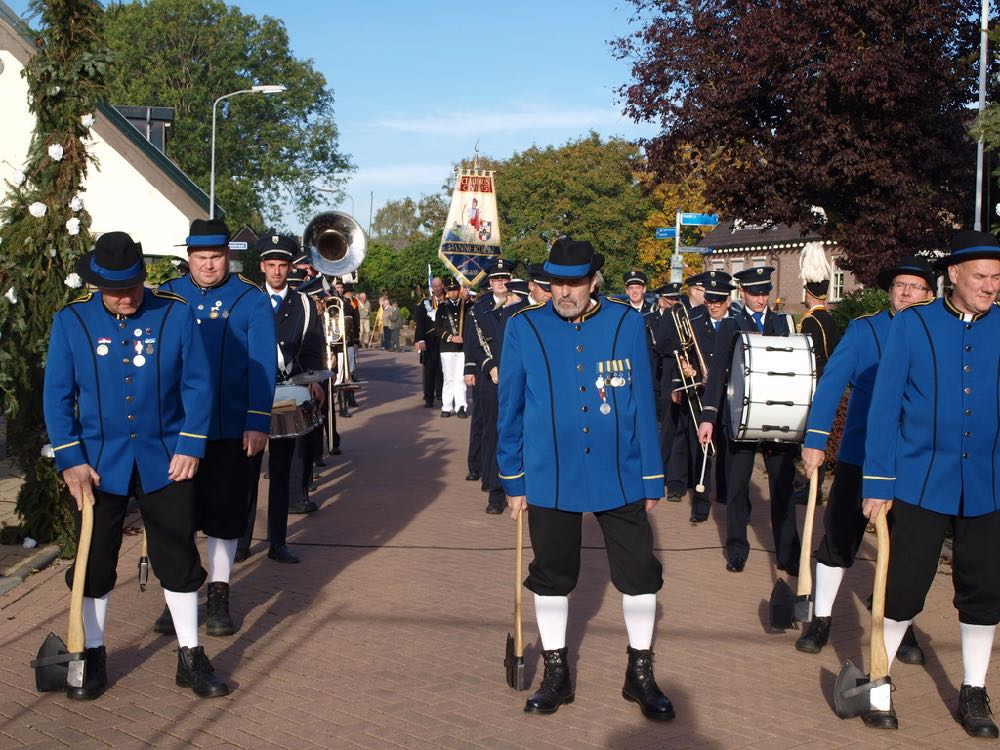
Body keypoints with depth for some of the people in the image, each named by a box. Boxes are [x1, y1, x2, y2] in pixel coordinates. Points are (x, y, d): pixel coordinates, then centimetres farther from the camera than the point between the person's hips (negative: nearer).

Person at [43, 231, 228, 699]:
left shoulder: (176, 314, -6)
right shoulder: (71, 321, -5)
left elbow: (198, 385, -3)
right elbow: (57, 395, -3)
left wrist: (190, 447, -10)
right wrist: (70, 460, -10)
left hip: (165, 462, 0)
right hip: (97, 464, 1)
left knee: (178, 559, 6)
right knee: (95, 561, 10)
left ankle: (190, 658, 19)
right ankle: (92, 656, 26)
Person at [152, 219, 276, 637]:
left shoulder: (251, 300, -3)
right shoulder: (166, 297, 4)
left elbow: (263, 365, -6)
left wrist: (258, 423, -12)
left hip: (230, 431, -2)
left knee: (224, 512, 7)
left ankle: (218, 595, 21)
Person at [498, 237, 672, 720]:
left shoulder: (627, 323, -4)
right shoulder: (523, 328, -4)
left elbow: (643, 404, 1)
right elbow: (510, 408, 2)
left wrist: (651, 479, 2)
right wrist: (513, 480, 4)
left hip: (619, 476, 0)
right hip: (549, 478, 0)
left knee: (640, 573, 5)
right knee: (551, 576, 11)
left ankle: (640, 675, 23)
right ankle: (556, 674, 28)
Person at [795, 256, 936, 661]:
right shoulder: (863, 329, -3)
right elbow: (831, 382, -6)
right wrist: (815, 440, -12)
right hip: (859, 457, -1)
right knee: (838, 539, 5)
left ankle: (901, 627, 26)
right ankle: (821, 619, 20)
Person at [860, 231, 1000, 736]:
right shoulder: (911, 325, -4)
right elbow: (883, 408, -4)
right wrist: (877, 484, -6)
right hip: (920, 481, -3)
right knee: (904, 588, 0)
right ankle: (878, 686, 19)